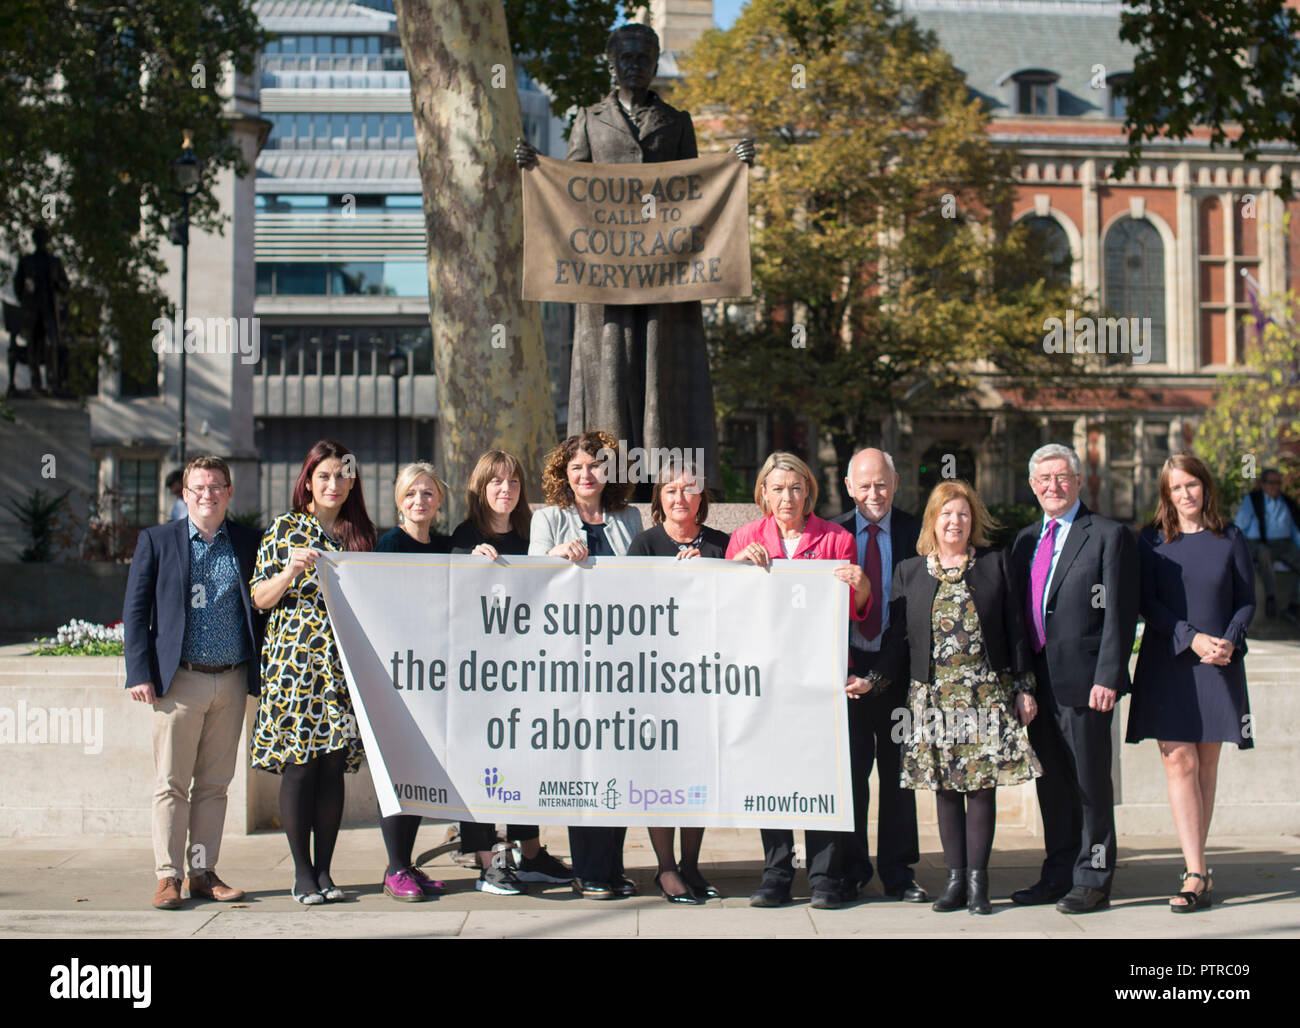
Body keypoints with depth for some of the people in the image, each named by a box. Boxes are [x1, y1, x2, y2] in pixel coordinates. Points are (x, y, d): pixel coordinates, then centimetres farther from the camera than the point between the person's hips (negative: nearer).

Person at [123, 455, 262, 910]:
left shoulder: (248, 543, 9)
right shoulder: (156, 541, 4)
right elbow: (135, 611, 3)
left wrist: (262, 672, 4)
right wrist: (140, 673, -6)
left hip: (232, 684, 2)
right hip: (178, 682, -2)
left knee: (215, 784, 8)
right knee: (171, 784, 0)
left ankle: (203, 873, 16)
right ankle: (168, 877, 7)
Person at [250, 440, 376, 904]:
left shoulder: (360, 532, 13)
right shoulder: (284, 528, 3)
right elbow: (260, 598, 0)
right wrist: (292, 570, -15)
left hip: (342, 665, 3)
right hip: (294, 660, -3)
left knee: (333, 765, 3)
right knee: (298, 765, -3)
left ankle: (324, 871, 11)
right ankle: (302, 874, 5)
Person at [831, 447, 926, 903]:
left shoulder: (915, 532, 1)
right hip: (848, 666, 0)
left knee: (898, 771, 7)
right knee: (850, 771, 7)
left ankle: (898, 873, 17)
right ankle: (851, 868, 19)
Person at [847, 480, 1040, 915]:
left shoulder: (995, 564, 6)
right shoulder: (909, 572, 9)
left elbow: (1015, 629, 6)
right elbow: (899, 639, 8)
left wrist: (1024, 688, 2)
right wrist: (872, 681, -4)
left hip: (987, 693, -1)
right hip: (934, 695, 1)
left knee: (982, 784, -2)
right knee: (945, 788, 3)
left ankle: (977, 879, 5)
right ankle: (955, 878, 10)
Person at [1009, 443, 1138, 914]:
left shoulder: (1109, 535, -4)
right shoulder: (1025, 540, 15)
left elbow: (1120, 615, -9)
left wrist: (1108, 678, -16)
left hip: (1083, 681, -6)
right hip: (1036, 681, 6)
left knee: (1090, 782, 2)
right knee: (1050, 782, 13)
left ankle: (1093, 879, 12)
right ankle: (1058, 875, 23)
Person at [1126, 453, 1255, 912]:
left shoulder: (1230, 539, 6)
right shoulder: (1152, 541, 4)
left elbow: (1247, 599, 8)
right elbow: (1147, 603, -2)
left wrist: (1229, 641, -10)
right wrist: (1192, 638, -14)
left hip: (1219, 664, 1)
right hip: (1168, 663, -1)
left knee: (1207, 766, 5)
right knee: (1179, 762, -9)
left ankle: (1195, 866, 15)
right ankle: (1197, 874, -11)